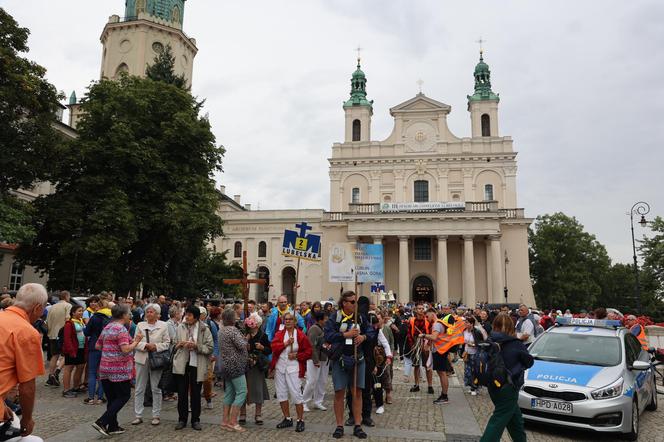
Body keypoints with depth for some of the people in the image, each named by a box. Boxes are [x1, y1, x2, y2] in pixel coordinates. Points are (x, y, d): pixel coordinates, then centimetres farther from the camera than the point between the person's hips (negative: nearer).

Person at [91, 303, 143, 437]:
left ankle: (113, 426, 20)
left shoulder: (106, 328, 11)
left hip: (105, 368, 8)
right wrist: (136, 341, -10)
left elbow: (98, 346, 18)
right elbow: (126, 349, -23)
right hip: (119, 369, -8)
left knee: (112, 398, 14)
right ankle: (102, 422, -4)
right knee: (124, 396, 3)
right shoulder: (121, 329, -16)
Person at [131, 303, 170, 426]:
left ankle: (156, 416, 14)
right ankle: (138, 415, 16)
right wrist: (145, 345, -15)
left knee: (156, 388, 5)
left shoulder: (163, 326, 2)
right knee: (139, 389, 7)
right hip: (141, 359, 2)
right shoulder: (140, 325, 6)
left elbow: (167, 343, 1)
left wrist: (156, 346, -15)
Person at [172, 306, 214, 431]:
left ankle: (195, 420, 21)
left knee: (196, 393, 7)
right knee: (182, 393, 8)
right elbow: (175, 345, 11)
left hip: (197, 365, -2)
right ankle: (182, 419, 23)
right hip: (182, 364, 2)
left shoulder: (204, 329, -5)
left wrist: (196, 346, -20)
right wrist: (180, 344, -11)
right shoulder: (181, 327, 3)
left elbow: (210, 348, -8)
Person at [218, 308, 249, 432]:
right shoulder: (233, 330, -17)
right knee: (242, 392, -6)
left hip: (226, 365, 10)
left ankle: (225, 421, 16)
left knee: (229, 393, 13)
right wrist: (244, 339, -3)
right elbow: (242, 345, -25)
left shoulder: (221, 330, 12)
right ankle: (233, 422, -7)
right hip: (235, 365, -10)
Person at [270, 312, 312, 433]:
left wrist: (297, 356, -12)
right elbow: (274, 346, -9)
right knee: (281, 394, 10)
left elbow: (309, 351, -2)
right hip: (279, 367, 4)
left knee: (296, 394, -7)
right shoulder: (279, 333, 7)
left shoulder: (300, 335, -2)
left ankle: (300, 420, 7)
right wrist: (286, 343, -20)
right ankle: (287, 419, 24)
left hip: (293, 368, -4)